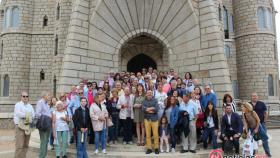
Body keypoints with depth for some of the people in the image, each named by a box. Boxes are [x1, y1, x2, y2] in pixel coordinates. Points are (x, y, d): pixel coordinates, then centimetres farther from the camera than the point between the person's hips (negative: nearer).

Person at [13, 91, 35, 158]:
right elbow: (19, 114, -16)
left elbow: (33, 115, 4)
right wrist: (28, 115, -8)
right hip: (20, 126, -5)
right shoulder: (18, 105, 0)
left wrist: (27, 116, -12)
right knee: (19, 145, -7)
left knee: (26, 145, 8)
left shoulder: (30, 106, 14)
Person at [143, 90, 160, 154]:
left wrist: (148, 109, -9)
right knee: (148, 134, 4)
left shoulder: (155, 100, 2)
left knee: (155, 134, -2)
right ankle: (149, 148, 13)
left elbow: (156, 109, -11)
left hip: (154, 119, -2)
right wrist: (152, 108, -13)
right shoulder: (144, 101, 7)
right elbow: (143, 109, -9)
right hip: (147, 119, 2)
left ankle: (156, 148, 11)